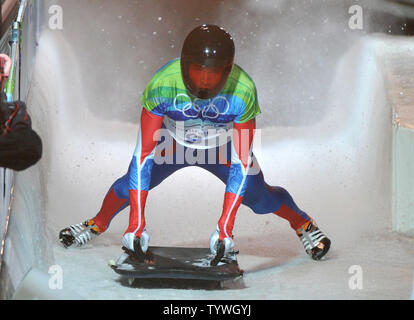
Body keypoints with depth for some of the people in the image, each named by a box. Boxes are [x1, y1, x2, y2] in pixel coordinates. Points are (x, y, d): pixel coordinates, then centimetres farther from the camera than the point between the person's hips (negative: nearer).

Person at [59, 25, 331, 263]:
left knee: (258, 198, -4)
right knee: (129, 186, -6)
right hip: (173, 141, 0)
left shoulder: (243, 91, -35)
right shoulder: (163, 84, -36)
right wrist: (137, 221, -36)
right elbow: (143, 153, -32)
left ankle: (303, 224, 28)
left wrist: (225, 225, -35)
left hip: (222, 145, 0)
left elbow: (241, 162, -30)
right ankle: (99, 224, 27)